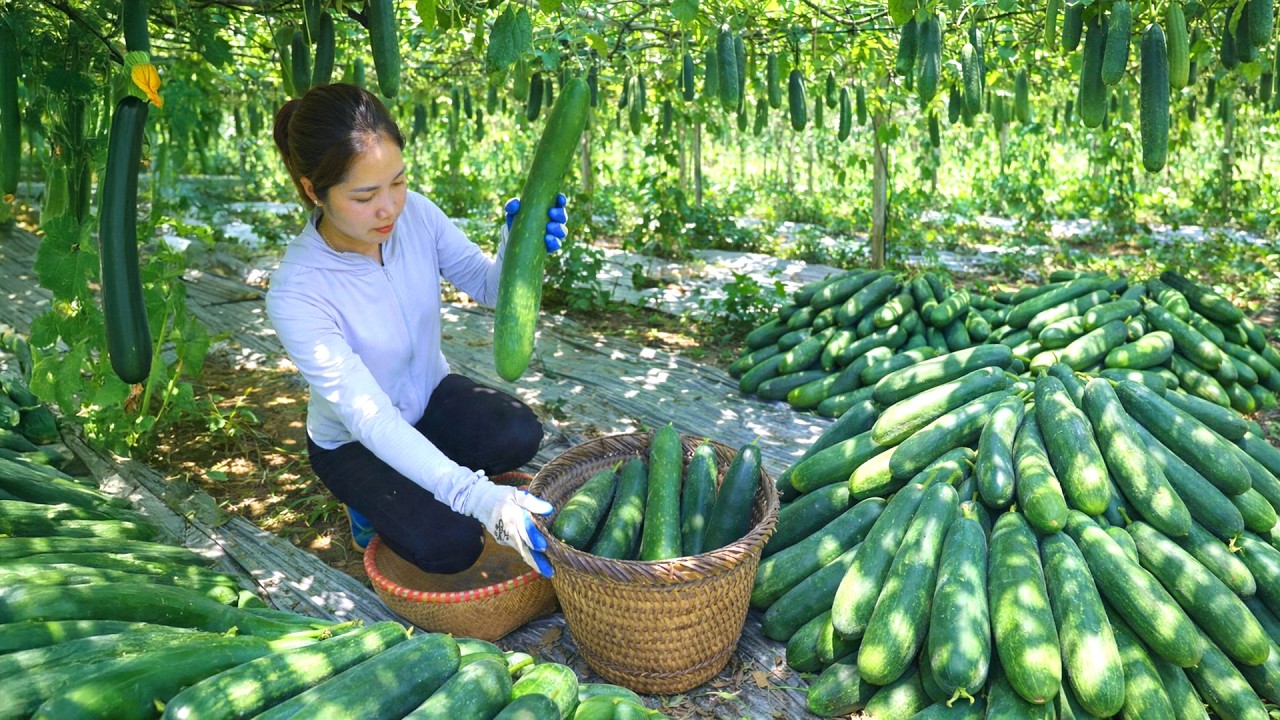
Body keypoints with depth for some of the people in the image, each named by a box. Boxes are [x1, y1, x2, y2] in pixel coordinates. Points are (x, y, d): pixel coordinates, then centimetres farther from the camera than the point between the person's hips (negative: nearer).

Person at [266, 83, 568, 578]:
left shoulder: (414, 213, -19)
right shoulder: (296, 293, -32)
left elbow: (487, 287, -8)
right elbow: (369, 419, -35)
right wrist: (475, 496, -46)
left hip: (431, 396, 4)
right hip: (356, 443, -4)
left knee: (519, 434, -25)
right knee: (448, 546, -23)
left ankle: (416, 491, 4)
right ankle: (375, 501, 10)